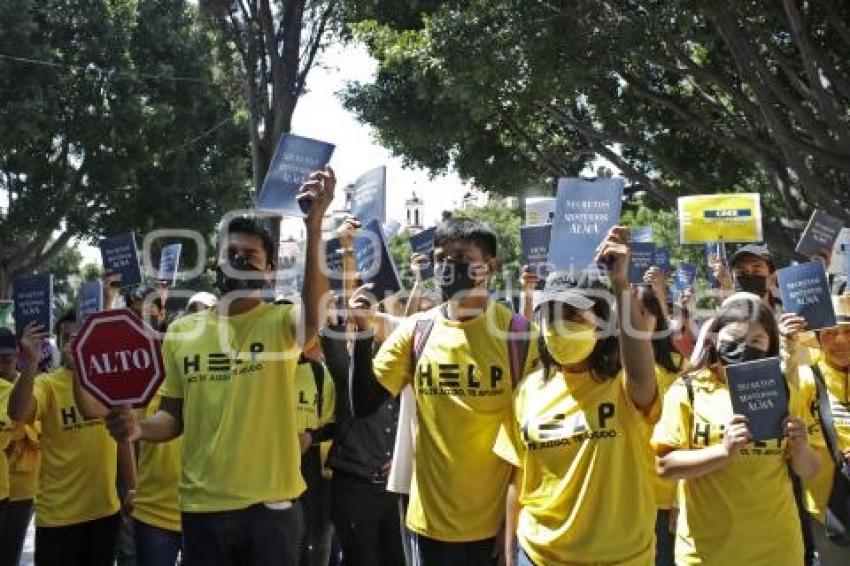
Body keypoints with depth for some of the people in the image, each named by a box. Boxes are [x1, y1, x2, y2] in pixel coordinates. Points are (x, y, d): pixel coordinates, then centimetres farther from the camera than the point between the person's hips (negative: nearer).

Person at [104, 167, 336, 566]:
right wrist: (139, 427, -8)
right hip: (201, 506, 3)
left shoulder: (281, 323, -3)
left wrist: (313, 227, -39)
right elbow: (173, 416, 15)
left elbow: (315, 311, -28)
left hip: (270, 503, -3)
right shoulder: (181, 332, 8)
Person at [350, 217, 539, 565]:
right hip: (431, 519, 3)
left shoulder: (516, 334, -8)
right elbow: (363, 405, -2)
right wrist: (363, 334, -14)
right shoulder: (416, 330, 0)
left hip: (497, 522, -2)